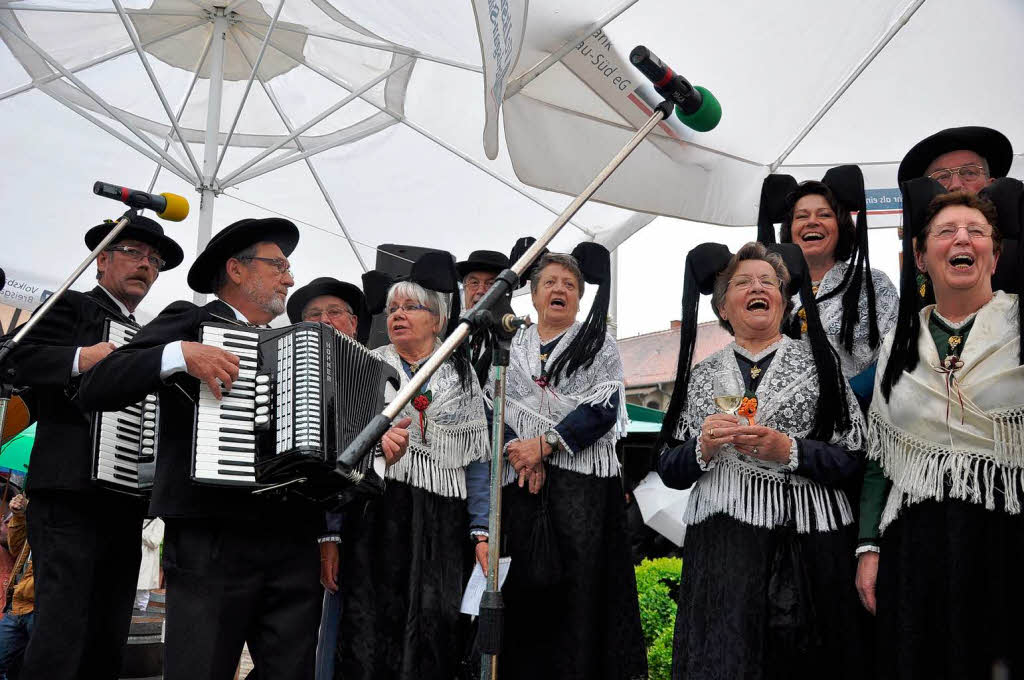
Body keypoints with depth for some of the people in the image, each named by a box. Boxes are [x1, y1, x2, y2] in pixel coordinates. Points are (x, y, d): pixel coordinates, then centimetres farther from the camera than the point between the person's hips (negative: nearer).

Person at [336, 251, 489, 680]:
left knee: (433, 626, -3)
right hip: (375, 511, 0)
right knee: (373, 624, -5)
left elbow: (478, 456, 11)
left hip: (440, 519, 1)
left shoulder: (461, 376, 13)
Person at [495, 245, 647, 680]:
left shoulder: (597, 343, 10)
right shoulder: (512, 348, 18)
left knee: (579, 580, -8)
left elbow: (604, 407, -3)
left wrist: (544, 445, -11)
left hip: (582, 477, -2)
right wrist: (518, 451, -9)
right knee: (525, 583, -1)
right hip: (520, 479, 2)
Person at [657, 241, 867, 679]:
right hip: (720, 545, 1)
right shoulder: (702, 374, 10)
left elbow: (854, 460, -1)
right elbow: (669, 470, 10)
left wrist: (789, 451, -16)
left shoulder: (818, 362, 4)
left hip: (808, 545, -1)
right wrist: (703, 448, -9)